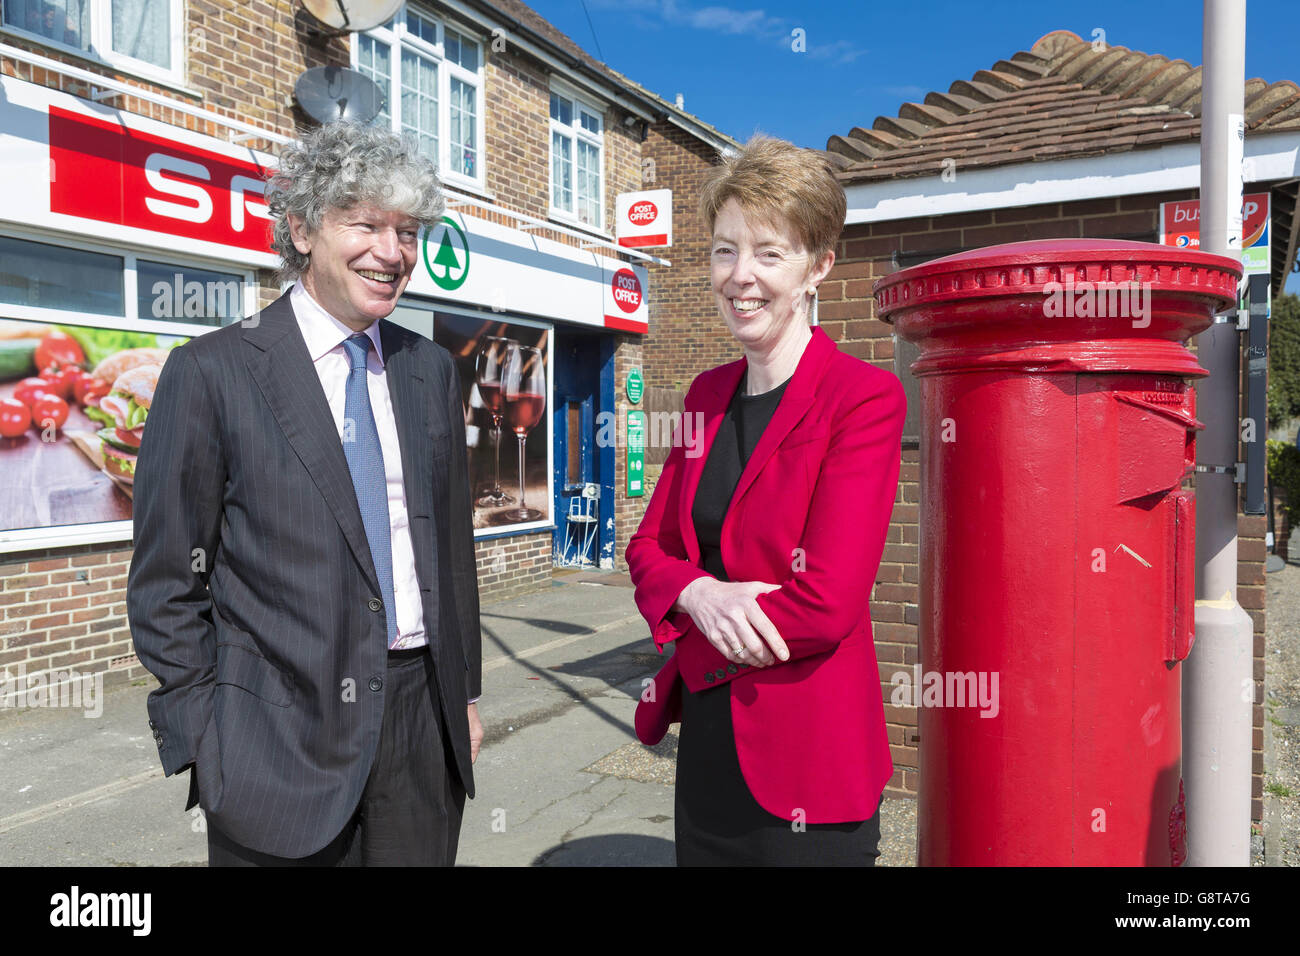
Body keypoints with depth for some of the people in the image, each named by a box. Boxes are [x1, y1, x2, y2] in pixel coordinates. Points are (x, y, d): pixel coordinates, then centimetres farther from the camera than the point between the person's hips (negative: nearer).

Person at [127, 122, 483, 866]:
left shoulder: (433, 370, 7)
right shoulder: (213, 372, -7)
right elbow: (168, 587, -5)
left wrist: (466, 692, 11)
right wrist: (205, 747, -7)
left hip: (426, 721, 4)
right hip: (284, 745, -4)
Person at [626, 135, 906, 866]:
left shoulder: (866, 398, -15)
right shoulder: (708, 395, 6)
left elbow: (827, 601, -21)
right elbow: (649, 548, 6)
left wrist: (692, 651, -9)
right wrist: (699, 594, -15)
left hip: (805, 758, -6)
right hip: (707, 741, 6)